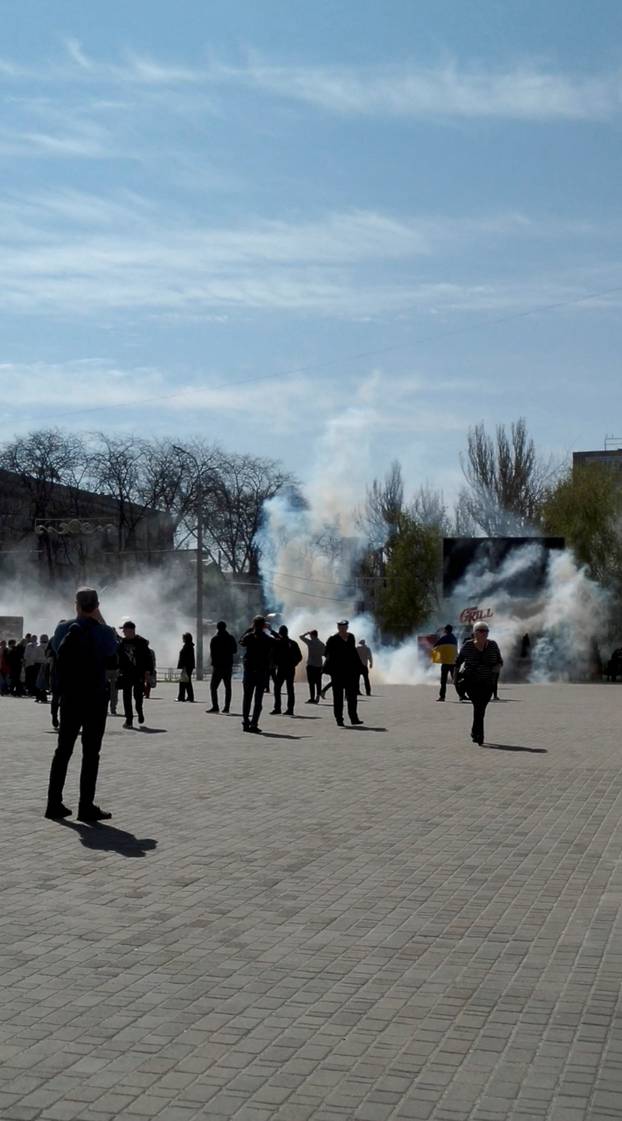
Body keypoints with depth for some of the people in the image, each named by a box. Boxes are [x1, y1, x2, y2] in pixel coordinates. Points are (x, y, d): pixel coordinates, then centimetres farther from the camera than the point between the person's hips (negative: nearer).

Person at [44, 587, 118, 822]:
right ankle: (86, 807, -1)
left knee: (63, 750, 12)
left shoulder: (63, 629, -1)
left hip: (69, 697, 4)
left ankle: (54, 803, 13)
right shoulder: (104, 632, -11)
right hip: (95, 698, -4)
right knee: (91, 753, 0)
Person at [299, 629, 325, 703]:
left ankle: (312, 698, -8)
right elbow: (324, 654, 10)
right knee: (318, 682, 8)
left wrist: (307, 633, 16)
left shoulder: (310, 642, -7)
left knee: (311, 682, -4)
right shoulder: (321, 644, 5)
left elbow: (301, 637, 2)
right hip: (319, 665, 4)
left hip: (311, 665, -4)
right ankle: (317, 697, 8)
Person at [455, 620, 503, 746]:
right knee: (478, 706, -18)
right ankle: (479, 735, -18)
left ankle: (475, 732, 32)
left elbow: (500, 661, 8)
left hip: (487, 683, 3)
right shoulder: (468, 645, -4)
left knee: (481, 709, 9)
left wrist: (497, 667, -14)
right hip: (471, 682, -3)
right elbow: (458, 660, 9)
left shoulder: (492, 645, 0)